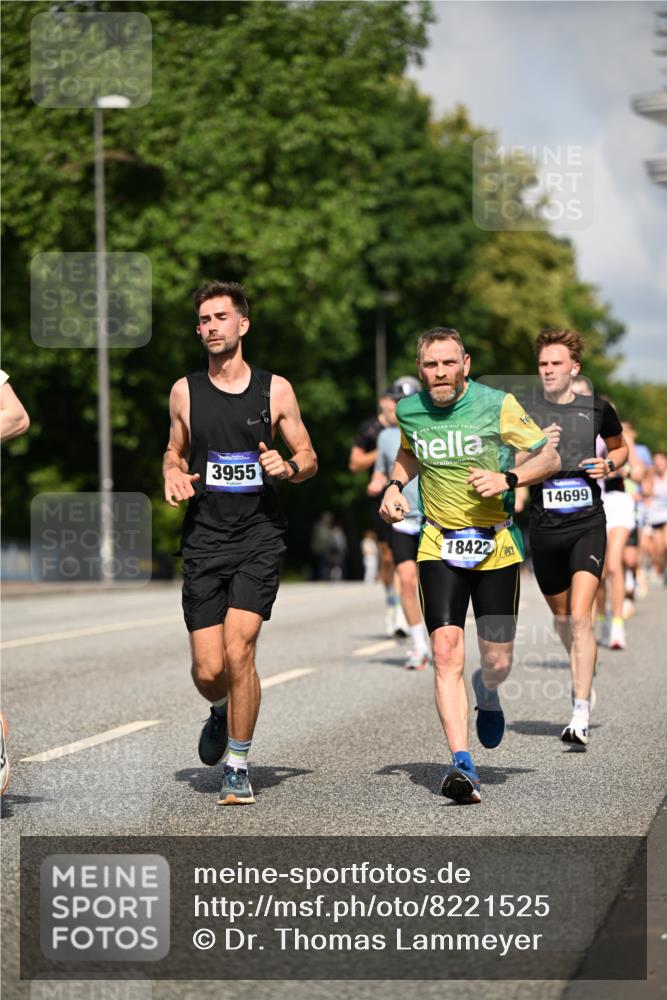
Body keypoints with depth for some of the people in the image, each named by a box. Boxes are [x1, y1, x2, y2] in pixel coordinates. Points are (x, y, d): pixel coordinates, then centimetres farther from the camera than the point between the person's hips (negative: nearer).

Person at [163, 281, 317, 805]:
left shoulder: (275, 389, 3)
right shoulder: (185, 391, 7)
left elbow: (309, 458, 10)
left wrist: (287, 467, -13)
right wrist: (174, 476, -2)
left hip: (259, 537, -2)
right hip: (204, 540, 2)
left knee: (238, 650, -16)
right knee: (208, 671, -2)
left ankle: (238, 766, 0)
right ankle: (222, 711, 36)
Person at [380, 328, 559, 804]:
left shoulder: (498, 405, -10)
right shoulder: (409, 411, 1)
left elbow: (550, 457, -4)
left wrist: (508, 479, -20)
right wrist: (395, 485, 7)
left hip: (496, 545, -1)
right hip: (439, 546, 1)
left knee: (498, 662, 3)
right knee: (446, 652, -16)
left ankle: (486, 693, 42)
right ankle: (463, 765, -19)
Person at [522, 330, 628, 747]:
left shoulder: (596, 408, 3)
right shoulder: (525, 410, -1)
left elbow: (620, 447, 21)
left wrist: (608, 464, 0)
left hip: (588, 525, -2)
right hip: (544, 528, 2)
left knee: (580, 617, -15)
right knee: (561, 616, 16)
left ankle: (581, 715, -17)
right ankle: (584, 681, 44)